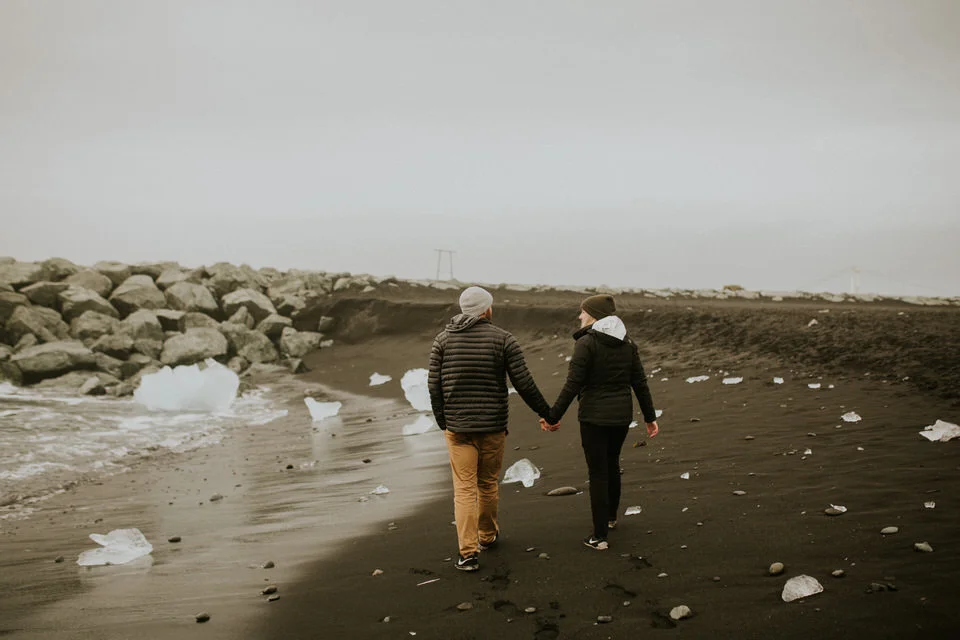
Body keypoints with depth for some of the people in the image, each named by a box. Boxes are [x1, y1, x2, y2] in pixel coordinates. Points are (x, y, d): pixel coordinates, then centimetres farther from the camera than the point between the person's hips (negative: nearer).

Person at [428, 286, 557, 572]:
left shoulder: (443, 339, 0)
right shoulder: (503, 339, -5)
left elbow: (434, 385, -1)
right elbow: (524, 384, -6)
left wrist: (442, 422, 10)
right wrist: (546, 413, 6)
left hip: (457, 427, 0)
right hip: (493, 427, 0)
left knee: (464, 489, 3)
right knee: (488, 484, 17)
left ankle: (468, 552, -3)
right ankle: (487, 535, 35)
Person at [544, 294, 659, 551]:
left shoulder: (586, 343, -14)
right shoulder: (627, 343, 5)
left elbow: (573, 385, -17)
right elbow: (640, 383, 6)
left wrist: (552, 417, -11)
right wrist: (650, 417, 14)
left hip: (594, 417, -6)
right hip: (622, 415, 6)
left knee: (598, 474, 1)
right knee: (612, 464, 25)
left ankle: (600, 537, 6)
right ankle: (611, 517, 43)